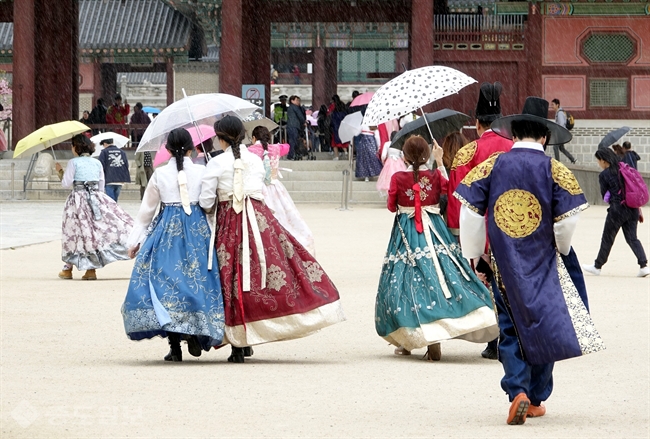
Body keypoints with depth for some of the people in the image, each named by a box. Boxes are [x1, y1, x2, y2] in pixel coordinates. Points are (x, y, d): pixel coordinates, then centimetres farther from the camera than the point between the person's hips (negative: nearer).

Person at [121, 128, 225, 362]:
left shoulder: (160, 174, 1)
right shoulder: (202, 172, 0)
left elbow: (146, 209, 6)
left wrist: (135, 240, 14)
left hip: (167, 230, 0)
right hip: (198, 229, 1)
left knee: (165, 280, 2)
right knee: (196, 278, 11)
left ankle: (174, 346, -3)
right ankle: (196, 335, 1)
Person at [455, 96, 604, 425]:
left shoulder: (493, 166, -2)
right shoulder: (554, 170, -6)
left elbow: (470, 212, -3)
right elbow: (566, 220, -10)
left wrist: (473, 255, 9)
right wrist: (561, 250, 11)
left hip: (504, 265, 1)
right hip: (543, 263, -1)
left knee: (511, 330, 7)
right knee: (545, 328, 13)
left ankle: (517, 390, -12)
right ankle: (536, 399, 17)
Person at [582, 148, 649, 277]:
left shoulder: (604, 175, -8)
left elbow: (604, 195, -1)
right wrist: (639, 210, 14)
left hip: (617, 209, -5)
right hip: (633, 209, 5)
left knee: (607, 239, 8)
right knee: (632, 238, 10)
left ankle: (597, 266, 20)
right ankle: (643, 265, -4)